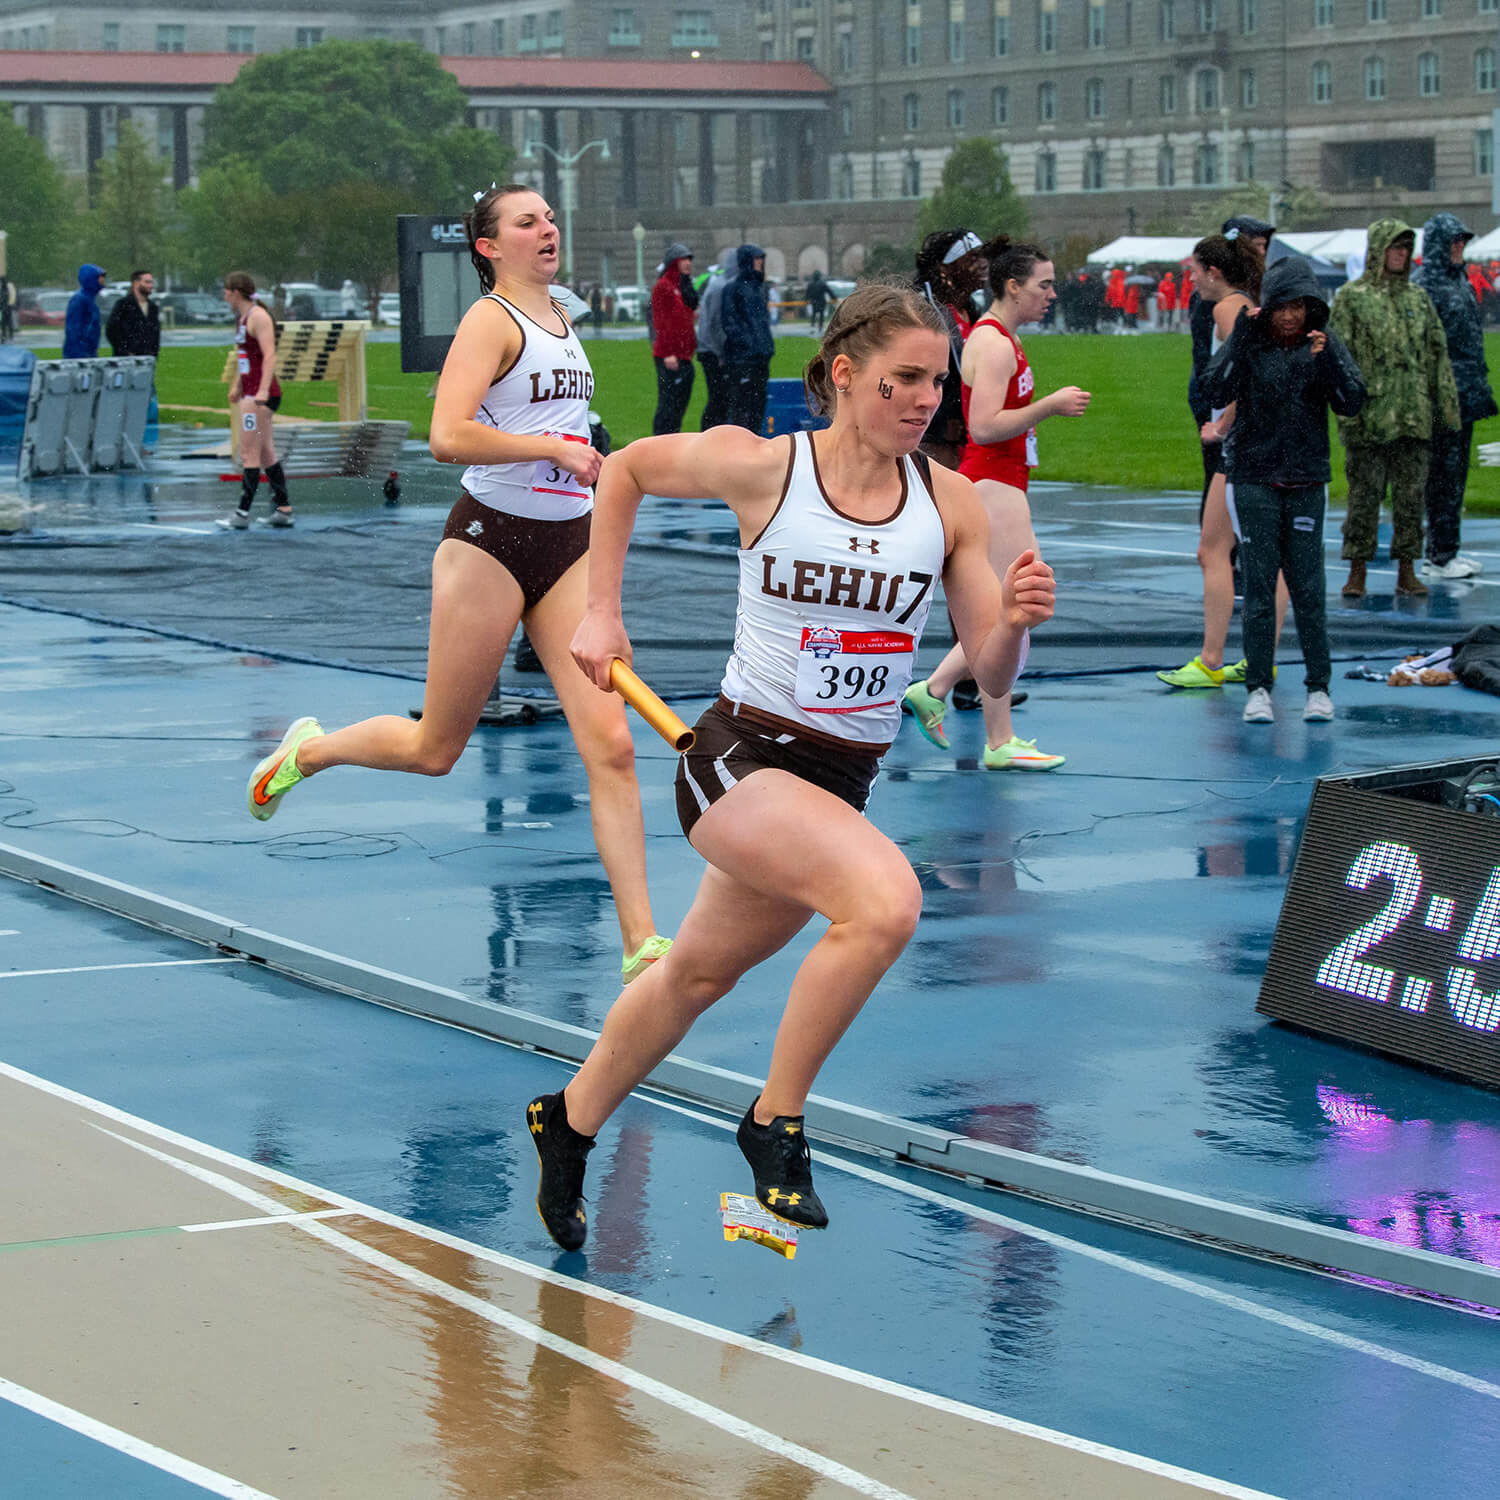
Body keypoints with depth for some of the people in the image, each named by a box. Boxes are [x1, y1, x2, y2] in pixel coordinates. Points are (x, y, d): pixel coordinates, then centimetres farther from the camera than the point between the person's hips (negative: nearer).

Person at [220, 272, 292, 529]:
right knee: (266, 453, 12)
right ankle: (283, 509, 15)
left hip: (260, 394, -10)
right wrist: (236, 385, 34)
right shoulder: (241, 317, 17)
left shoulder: (258, 317, -13)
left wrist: (263, 390, -30)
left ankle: (242, 512, -10)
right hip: (250, 392, 10)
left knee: (249, 454, -10)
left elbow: (270, 355, -22)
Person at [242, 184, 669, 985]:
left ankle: (641, 943, -8)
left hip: (570, 543, 6)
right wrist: (556, 449, -25)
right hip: (491, 540, -6)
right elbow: (448, 437, -26)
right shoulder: (491, 320, -11)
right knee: (435, 749, 7)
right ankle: (308, 749, 38)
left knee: (610, 746, -8)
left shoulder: (560, 318, 13)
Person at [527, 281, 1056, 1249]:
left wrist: (1014, 624, -24)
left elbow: (990, 676, -2)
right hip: (741, 758, -5)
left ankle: (571, 1123, 46)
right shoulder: (761, 468, -11)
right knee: (887, 900, -30)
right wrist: (602, 614, 5)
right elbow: (624, 469, 7)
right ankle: (777, 1119, -12)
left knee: (699, 975, 21)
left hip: (842, 783, 5)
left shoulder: (950, 501, -4)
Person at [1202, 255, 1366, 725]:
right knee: (1259, 585, -1)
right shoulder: (1248, 342, -2)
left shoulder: (1325, 343, 2)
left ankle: (1319, 687, 9)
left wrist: (1326, 359, -20)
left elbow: (1351, 403, -6)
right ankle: (1258, 689, 4)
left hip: (1307, 479, 1)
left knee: (1308, 586, 1)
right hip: (1255, 478, -1)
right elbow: (1218, 393, -16)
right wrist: (1240, 338, -22)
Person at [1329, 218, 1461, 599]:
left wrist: (1448, 405, 11)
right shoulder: (1351, 297, 0)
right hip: (1369, 416, -4)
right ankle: (1357, 572, 6)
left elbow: (1437, 355, 16)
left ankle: (1407, 571, 12)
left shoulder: (1419, 298, 13)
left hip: (1414, 417, 4)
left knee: (1412, 494, 5)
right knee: (1364, 495, -1)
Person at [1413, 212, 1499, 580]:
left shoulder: (1459, 279, 15)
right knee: (1443, 473, -5)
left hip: (1465, 394, 9)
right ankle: (1439, 558, -1)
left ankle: (1444, 550, 17)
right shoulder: (1426, 285, -13)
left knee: (1455, 471, 11)